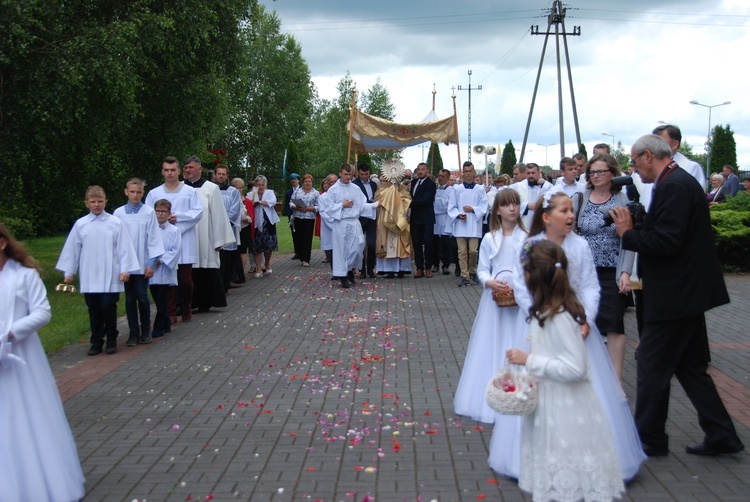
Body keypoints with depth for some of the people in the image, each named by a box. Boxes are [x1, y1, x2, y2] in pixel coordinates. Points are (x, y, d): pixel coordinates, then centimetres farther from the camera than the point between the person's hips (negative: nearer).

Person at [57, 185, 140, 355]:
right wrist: (68, 272, 10)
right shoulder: (80, 225, 3)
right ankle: (96, 342, 20)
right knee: (94, 311, 10)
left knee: (108, 308, -2)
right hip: (89, 278, 3)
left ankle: (111, 340, 15)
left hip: (110, 276, -2)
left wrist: (125, 269, -6)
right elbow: (72, 249, 9)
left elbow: (124, 247, -2)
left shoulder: (116, 223, -3)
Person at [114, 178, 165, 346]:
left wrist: (151, 263, -5)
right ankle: (133, 332, 15)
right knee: (130, 298, 7)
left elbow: (153, 238, -2)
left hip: (143, 263, -2)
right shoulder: (119, 213, 1)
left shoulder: (149, 212, -4)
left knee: (142, 296, 0)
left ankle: (146, 330, 16)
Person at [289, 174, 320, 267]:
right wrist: (296, 207, -11)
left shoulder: (316, 193, 4)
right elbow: (291, 203, 8)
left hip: (309, 218, -3)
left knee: (307, 239, -5)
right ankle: (301, 257, 17)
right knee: (298, 238, 4)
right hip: (297, 218, 3)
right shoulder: (297, 191, 11)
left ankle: (306, 260, -3)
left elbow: (318, 207, -2)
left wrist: (308, 208, -15)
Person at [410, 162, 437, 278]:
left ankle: (428, 268, 8)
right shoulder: (414, 182, 13)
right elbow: (411, 196, 14)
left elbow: (425, 200, -18)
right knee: (416, 244, 5)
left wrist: (411, 202, -15)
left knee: (428, 243, -2)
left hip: (426, 218, -6)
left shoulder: (430, 184, -8)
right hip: (415, 218, 6)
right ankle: (419, 269, 9)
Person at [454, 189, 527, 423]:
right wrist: (490, 282, -14)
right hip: (495, 297, 2)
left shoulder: (526, 239, -1)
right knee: (491, 348, 7)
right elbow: (482, 270, 5)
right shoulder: (489, 239, 3)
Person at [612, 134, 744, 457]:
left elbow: (667, 241, -26)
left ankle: (649, 439, 16)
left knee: (652, 369, 2)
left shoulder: (673, 187, -19)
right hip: (687, 292, 11)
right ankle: (721, 436, 23)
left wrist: (628, 233, -15)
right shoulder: (681, 181, 13)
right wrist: (633, 230, 4)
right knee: (690, 367, 17)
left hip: (674, 296, -11)